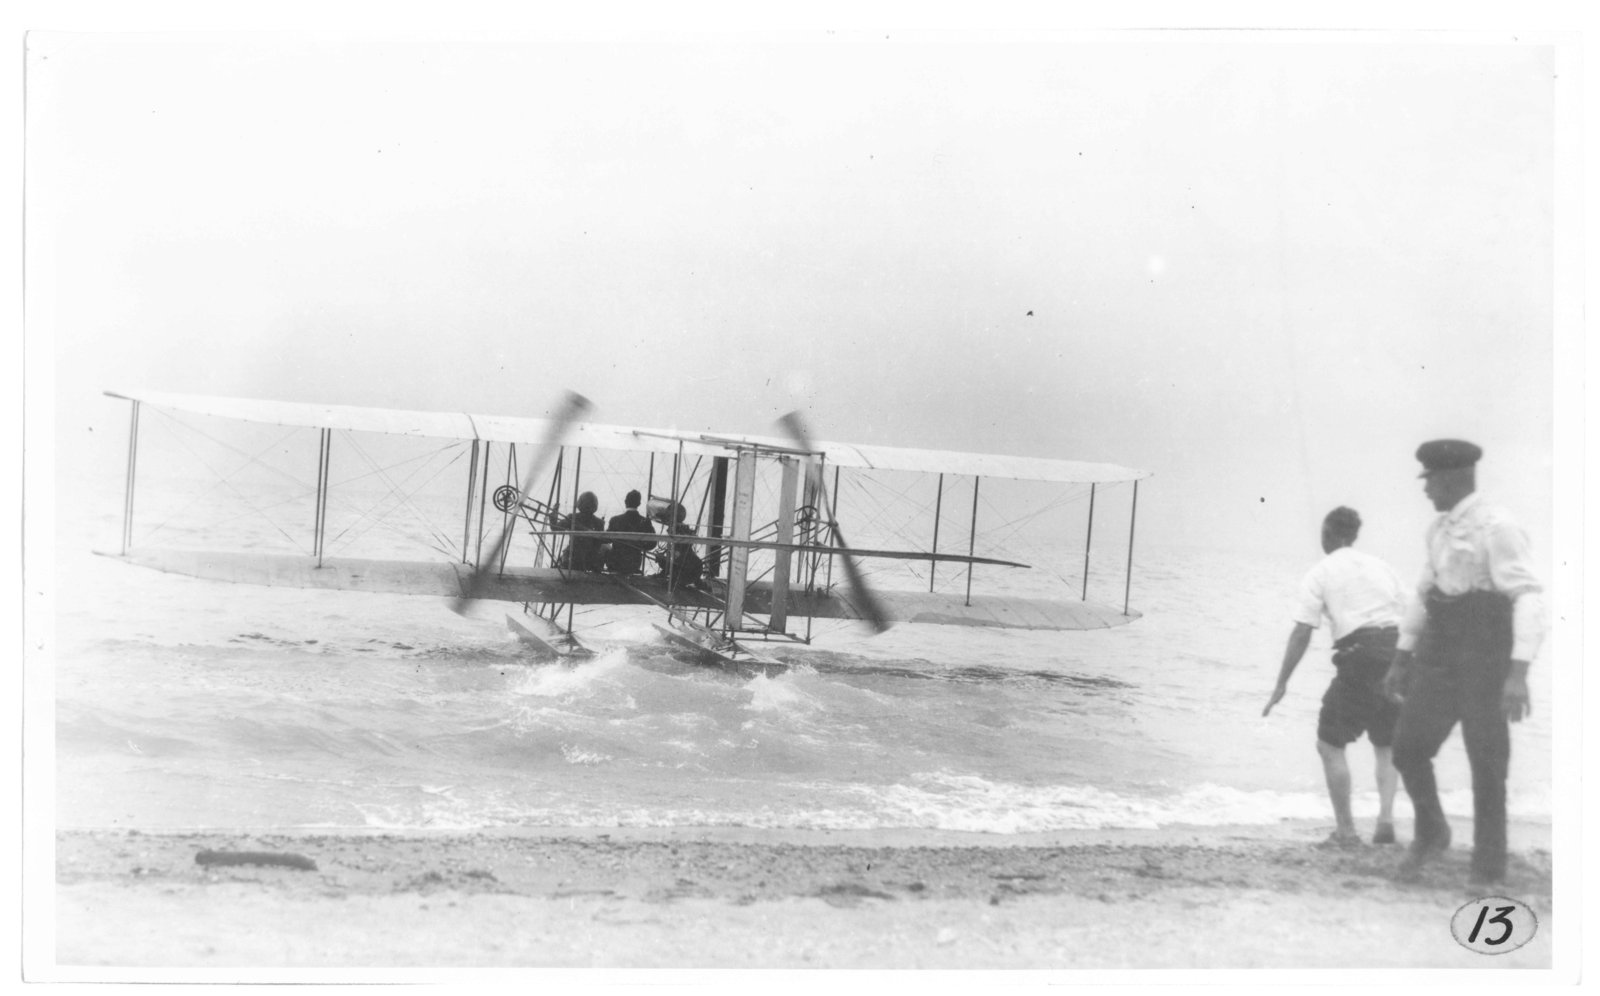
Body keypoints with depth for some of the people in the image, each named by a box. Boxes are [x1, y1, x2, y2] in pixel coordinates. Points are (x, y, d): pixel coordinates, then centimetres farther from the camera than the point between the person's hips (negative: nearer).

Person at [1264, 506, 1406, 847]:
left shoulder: (1320, 573, 5)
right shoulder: (1381, 566, 19)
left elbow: (1302, 633, -2)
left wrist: (1282, 683, 2)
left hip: (1359, 656, -5)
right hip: (1398, 651, 5)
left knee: (1330, 744, 6)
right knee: (1386, 744, 20)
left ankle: (1346, 830, 1)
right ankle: (1386, 820, 5)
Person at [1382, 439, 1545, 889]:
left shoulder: (1496, 527, -15)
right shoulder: (1440, 530, 12)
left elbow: (1529, 598, -21)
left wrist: (1518, 673, -29)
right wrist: (1401, 660, 21)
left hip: (1486, 660, -7)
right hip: (1439, 657, 7)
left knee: (1487, 764, 1)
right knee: (1408, 747, 2)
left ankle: (1488, 865, 18)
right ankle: (1431, 833, 26)